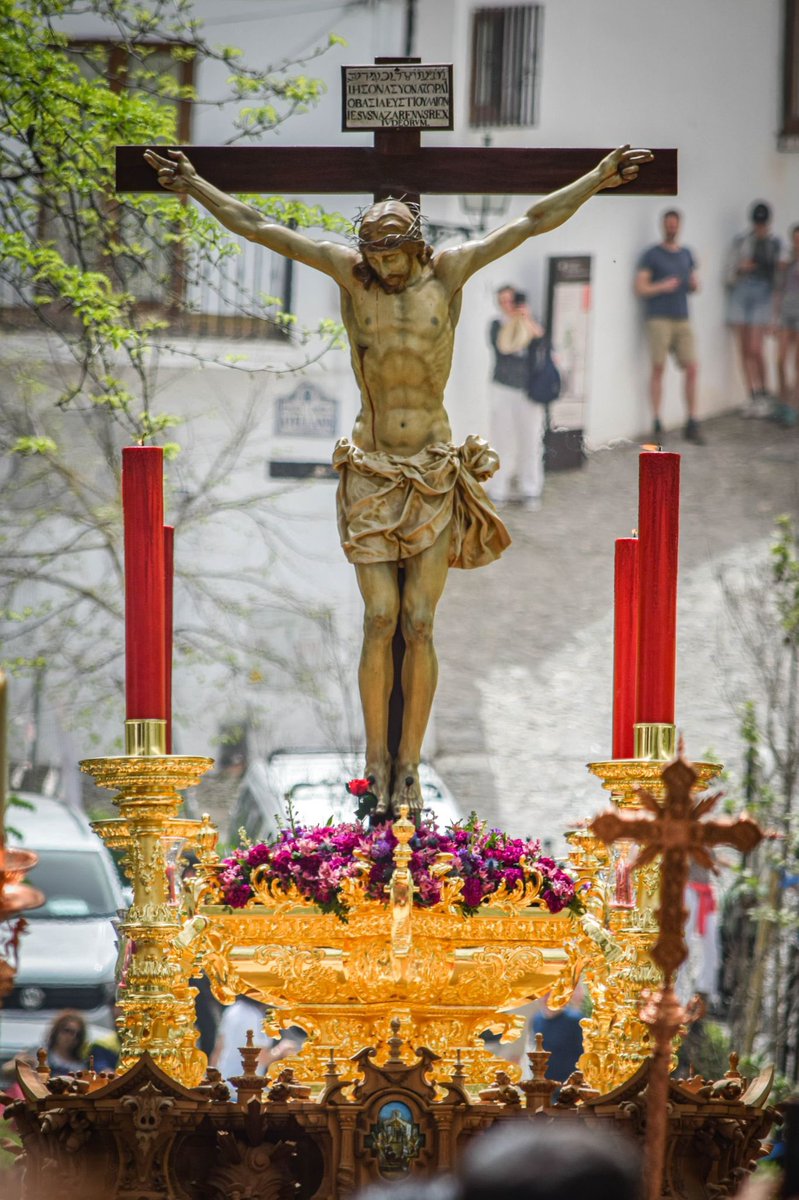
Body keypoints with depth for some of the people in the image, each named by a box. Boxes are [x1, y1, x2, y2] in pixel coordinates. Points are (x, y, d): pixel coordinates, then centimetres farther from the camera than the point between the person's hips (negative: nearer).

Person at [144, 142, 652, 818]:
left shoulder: (448, 272, -1)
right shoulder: (351, 274, -1)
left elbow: (533, 223, 0)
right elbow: (257, 227, 2)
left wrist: (598, 180, -4)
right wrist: (194, 185, 0)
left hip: (437, 476, 0)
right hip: (372, 476, 0)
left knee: (419, 624, -3)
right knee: (381, 621, -5)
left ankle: (409, 770, 4)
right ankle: (377, 764, 6)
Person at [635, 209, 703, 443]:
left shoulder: (686, 254, 17)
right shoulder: (651, 255, 2)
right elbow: (640, 288, -3)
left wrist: (694, 285, 0)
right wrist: (662, 286, -17)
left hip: (682, 318, 4)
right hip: (659, 318, -4)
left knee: (691, 369, -3)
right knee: (658, 367, -8)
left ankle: (692, 424, 2)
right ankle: (656, 421, -3)